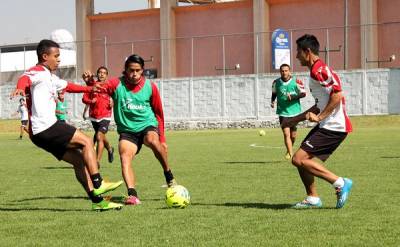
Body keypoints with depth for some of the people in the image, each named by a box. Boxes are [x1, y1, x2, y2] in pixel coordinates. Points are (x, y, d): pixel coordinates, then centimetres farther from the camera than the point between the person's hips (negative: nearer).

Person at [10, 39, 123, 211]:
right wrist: (20, 88, -53)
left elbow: (67, 86, 45)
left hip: (43, 132, 10)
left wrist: (89, 88, 52)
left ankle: (97, 201, 7)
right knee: (86, 141, -8)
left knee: (79, 159, 8)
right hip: (46, 127, -10)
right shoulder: (38, 72, -6)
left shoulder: (51, 77, 25)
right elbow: (25, 78, -30)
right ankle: (98, 185, -9)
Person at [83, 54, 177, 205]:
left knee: (152, 141, -34)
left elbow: (158, 112, 9)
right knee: (124, 157, -25)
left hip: (148, 125, 0)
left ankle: (169, 175, -14)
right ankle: (132, 195, -33)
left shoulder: (150, 87, 0)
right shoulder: (117, 84, -4)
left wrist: (162, 139, 8)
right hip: (127, 130, 1)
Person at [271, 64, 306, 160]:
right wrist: (272, 101, -2)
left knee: (293, 135, 11)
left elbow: (303, 93, -4)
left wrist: (293, 97, -19)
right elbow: (274, 93, 16)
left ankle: (289, 150, 37)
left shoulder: (296, 81, -8)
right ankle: (290, 154, -13)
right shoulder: (276, 82, -1)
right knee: (286, 133, -14)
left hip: (295, 111, 0)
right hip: (283, 112, 0)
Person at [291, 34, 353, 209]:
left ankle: (340, 183, -10)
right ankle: (312, 198, 17)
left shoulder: (318, 70, -14)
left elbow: (337, 95, -24)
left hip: (333, 127, -10)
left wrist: (320, 117, -19)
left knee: (299, 159, -14)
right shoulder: (316, 70, 18)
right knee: (301, 160, 12)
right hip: (327, 126, 10)